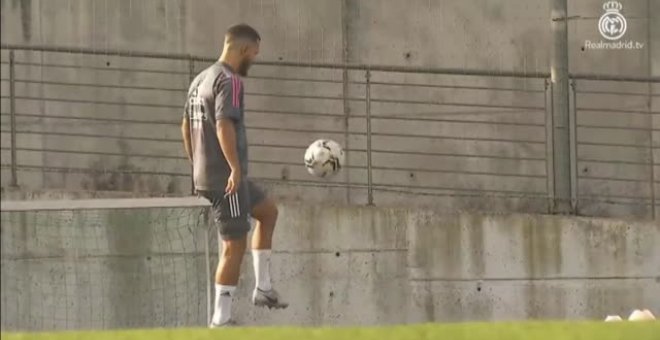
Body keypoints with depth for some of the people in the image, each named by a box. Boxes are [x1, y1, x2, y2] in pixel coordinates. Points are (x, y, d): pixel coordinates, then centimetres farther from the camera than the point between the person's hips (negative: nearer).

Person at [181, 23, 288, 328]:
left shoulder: (200, 79, 14)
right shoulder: (229, 81, -15)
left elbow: (186, 127, 19)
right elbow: (224, 125, -27)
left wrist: (197, 167, 24)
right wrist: (235, 168, -27)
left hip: (205, 175, 10)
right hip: (226, 177, -10)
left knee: (268, 211, 24)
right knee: (235, 246, -3)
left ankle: (263, 288, 22)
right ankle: (221, 319, -1)